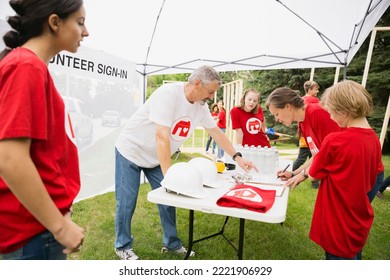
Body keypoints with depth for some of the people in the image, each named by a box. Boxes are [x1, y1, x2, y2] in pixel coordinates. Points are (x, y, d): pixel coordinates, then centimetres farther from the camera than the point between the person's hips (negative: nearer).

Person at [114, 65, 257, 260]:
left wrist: (237, 157, 2)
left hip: (156, 157, 6)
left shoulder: (200, 106, -7)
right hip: (131, 152, -6)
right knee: (127, 202, 1)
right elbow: (162, 136, -35)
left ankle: (171, 243, 25)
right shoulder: (168, 93, -30)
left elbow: (216, 132, 4)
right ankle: (123, 246, 24)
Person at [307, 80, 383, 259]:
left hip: (339, 226, -7)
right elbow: (371, 179, 9)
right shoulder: (374, 139, -2)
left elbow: (314, 175, -12)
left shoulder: (334, 141, -25)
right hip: (360, 223, 7)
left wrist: (318, 156, 6)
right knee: (354, 256, 25)